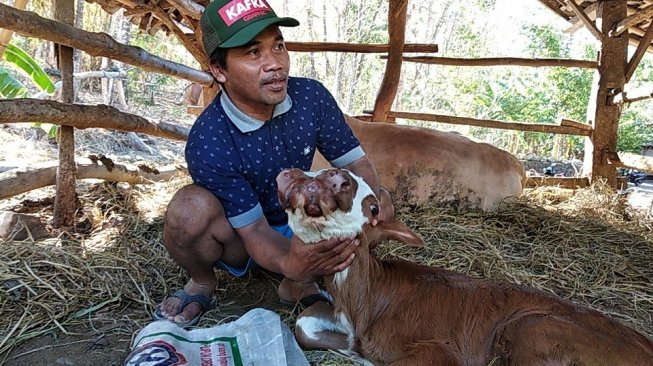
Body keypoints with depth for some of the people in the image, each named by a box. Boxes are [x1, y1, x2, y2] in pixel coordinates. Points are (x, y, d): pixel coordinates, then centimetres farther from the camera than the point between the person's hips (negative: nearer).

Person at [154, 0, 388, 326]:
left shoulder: (311, 97, -19)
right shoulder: (207, 143, -30)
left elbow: (356, 163, -11)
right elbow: (254, 230, -27)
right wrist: (289, 262, -51)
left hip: (298, 226, 4)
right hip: (237, 238, -3)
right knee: (190, 209, -34)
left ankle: (296, 286, 0)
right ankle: (202, 283, -1)